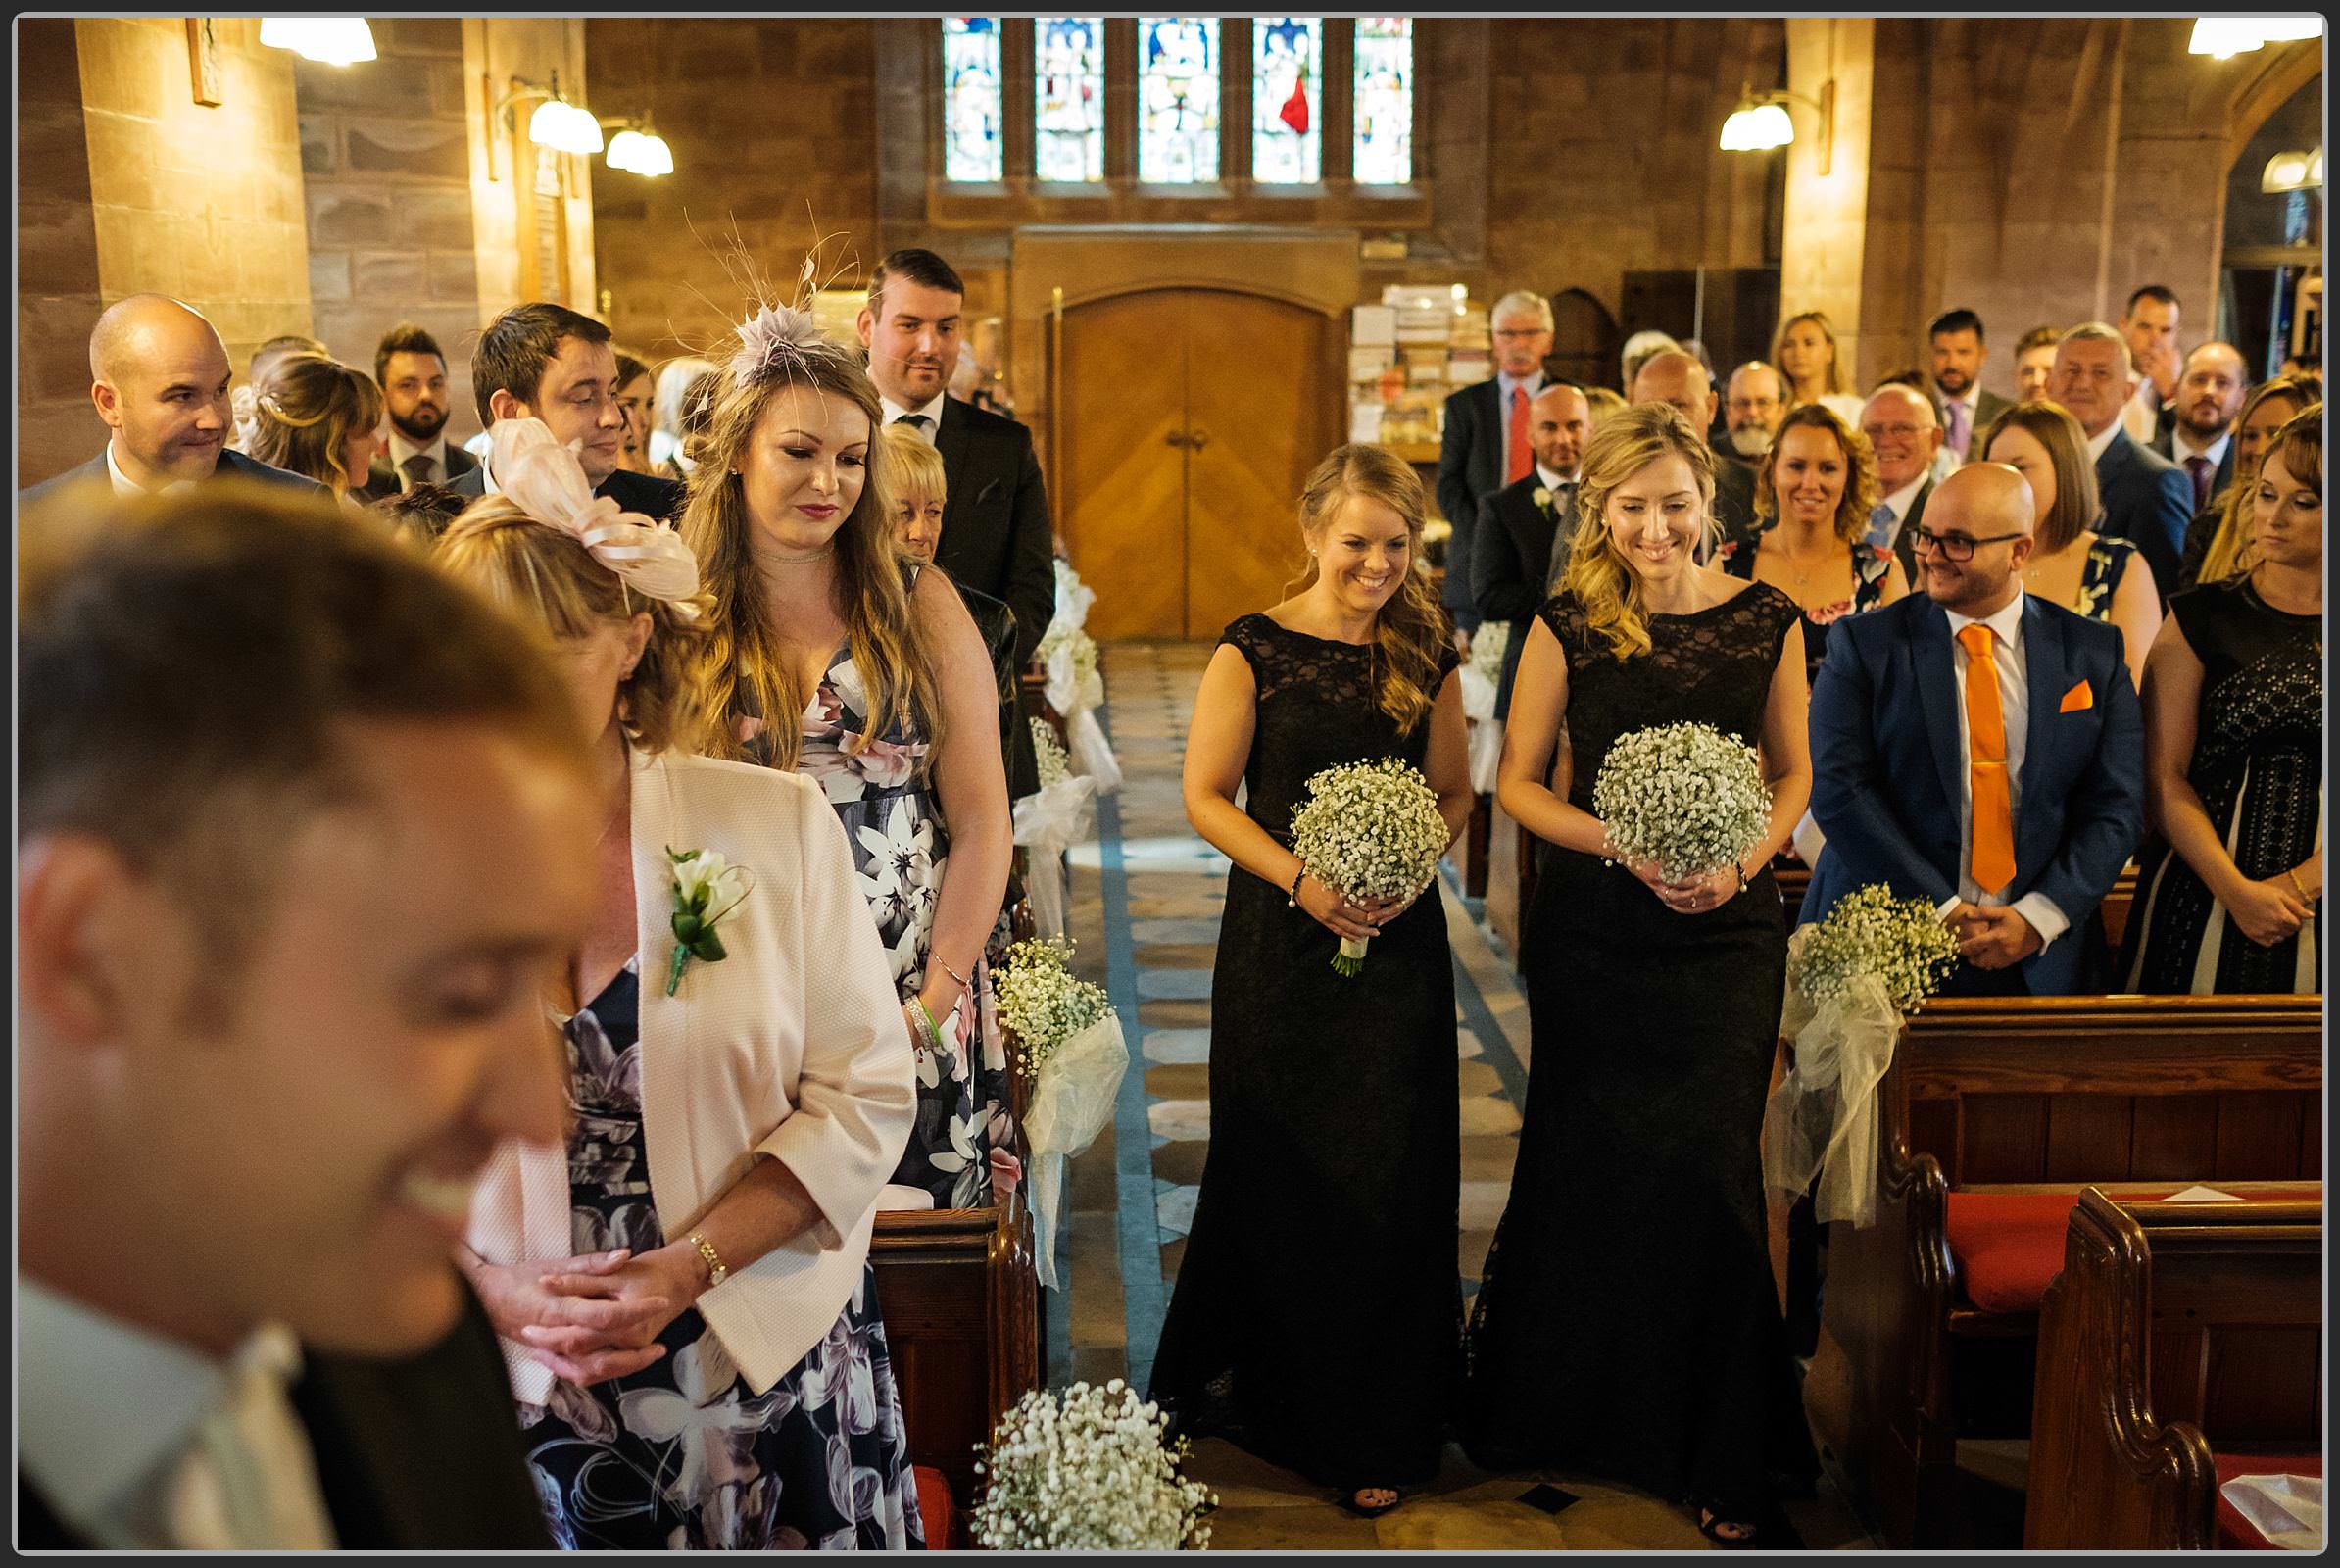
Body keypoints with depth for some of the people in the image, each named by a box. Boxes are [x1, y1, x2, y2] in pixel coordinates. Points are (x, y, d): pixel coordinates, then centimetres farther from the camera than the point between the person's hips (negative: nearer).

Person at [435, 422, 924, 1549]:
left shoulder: (775, 825, -7)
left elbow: (864, 1096, -6)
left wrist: (687, 1266, -16)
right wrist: (495, 1291, -14)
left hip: (769, 1367, 0)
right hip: (508, 1392, 1)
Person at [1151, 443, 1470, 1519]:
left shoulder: (1427, 656, 4)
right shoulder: (1254, 651, -5)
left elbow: (1455, 792, 11)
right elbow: (1206, 797, -5)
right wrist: (1300, 880, -16)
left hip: (1398, 939, 2)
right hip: (1282, 942, -2)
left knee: (1389, 1180, 6)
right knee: (1281, 1172, 8)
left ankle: (1376, 1433, 22)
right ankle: (1267, 1391, 31)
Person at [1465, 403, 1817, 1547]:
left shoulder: (1766, 620, 1)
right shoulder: (1569, 624, -2)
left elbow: (1793, 773, 9)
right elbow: (1519, 783, 0)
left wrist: (1744, 860, -9)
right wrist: (1627, 848, -14)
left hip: (1727, 930, 0)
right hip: (1593, 928, 0)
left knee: (1706, 1168, -3)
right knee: (1585, 1167, 8)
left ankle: (1722, 1462, 14)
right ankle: (1556, 1415, 31)